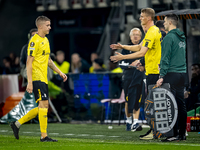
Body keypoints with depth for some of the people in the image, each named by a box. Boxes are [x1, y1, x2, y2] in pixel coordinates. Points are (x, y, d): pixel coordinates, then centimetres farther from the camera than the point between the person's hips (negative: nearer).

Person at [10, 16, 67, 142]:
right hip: (37, 78, -9)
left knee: (42, 107, 10)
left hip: (44, 79, 9)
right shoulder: (35, 41, -12)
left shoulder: (46, 40, 16)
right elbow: (29, 62, -16)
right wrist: (30, 82, -20)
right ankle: (44, 136, -7)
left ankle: (17, 124, 19)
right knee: (44, 104, -11)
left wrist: (60, 72, 19)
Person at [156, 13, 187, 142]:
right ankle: (182, 133, 11)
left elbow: (165, 58, -14)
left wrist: (162, 76, -14)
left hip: (172, 74, -8)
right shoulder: (182, 38, 16)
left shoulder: (169, 37, -10)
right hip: (182, 73, 8)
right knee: (181, 104, 9)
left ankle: (175, 134, -11)